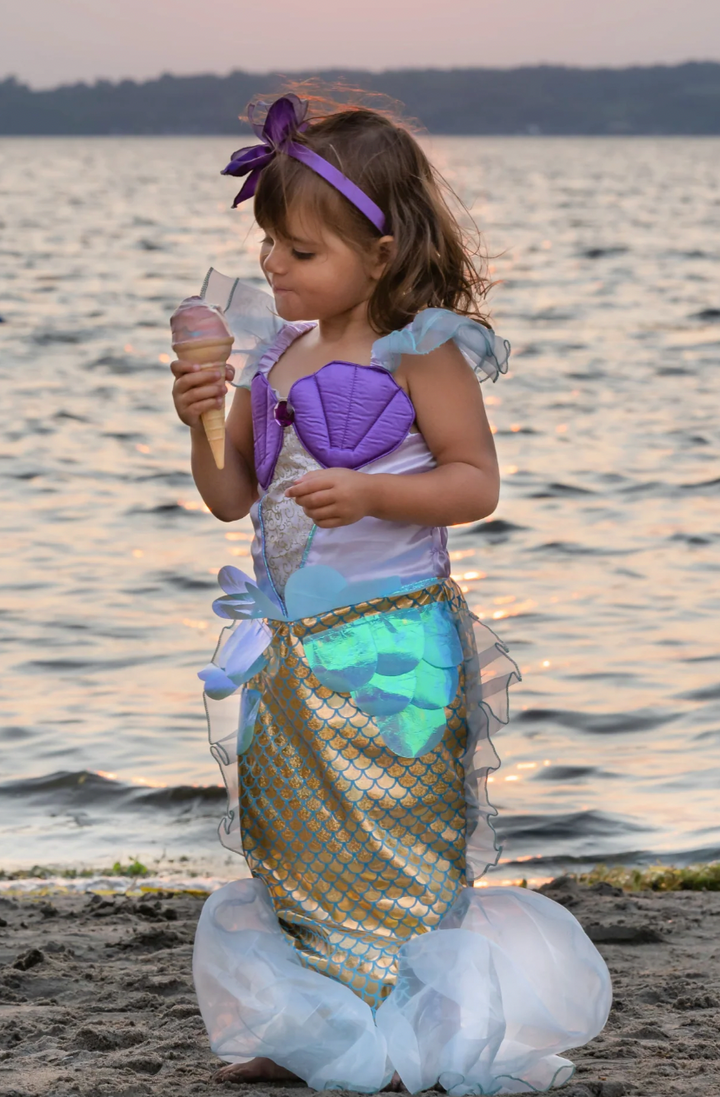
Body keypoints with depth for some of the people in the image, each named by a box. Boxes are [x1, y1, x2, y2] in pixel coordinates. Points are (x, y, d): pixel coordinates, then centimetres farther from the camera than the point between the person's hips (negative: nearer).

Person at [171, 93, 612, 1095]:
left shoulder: (420, 353, -10)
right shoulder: (274, 354, 8)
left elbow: (478, 483, -11)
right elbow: (231, 497, 11)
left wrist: (370, 493, -24)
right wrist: (204, 423, -7)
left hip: (389, 643, -6)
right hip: (290, 646, 7)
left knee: (395, 843, -1)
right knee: (293, 842, 13)